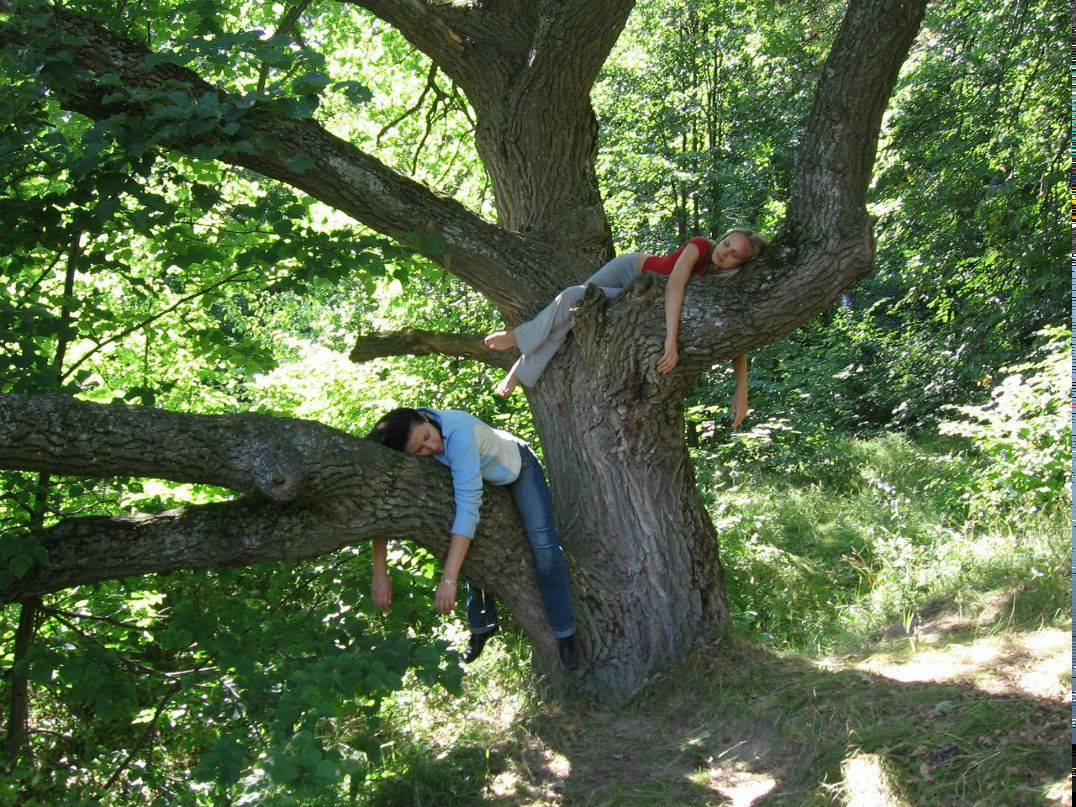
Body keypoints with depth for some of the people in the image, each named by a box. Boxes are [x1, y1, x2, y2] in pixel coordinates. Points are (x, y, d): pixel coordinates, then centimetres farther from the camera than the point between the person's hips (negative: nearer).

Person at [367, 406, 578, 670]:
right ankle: (481, 627, 31)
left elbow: (468, 503, -49)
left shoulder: (457, 429, -45)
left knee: (544, 549, -13)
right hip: (485, 479, 5)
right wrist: (379, 573, -37)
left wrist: (449, 579, -53)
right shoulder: (409, 443, -29)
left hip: (518, 467, -5)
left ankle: (565, 638, 1)